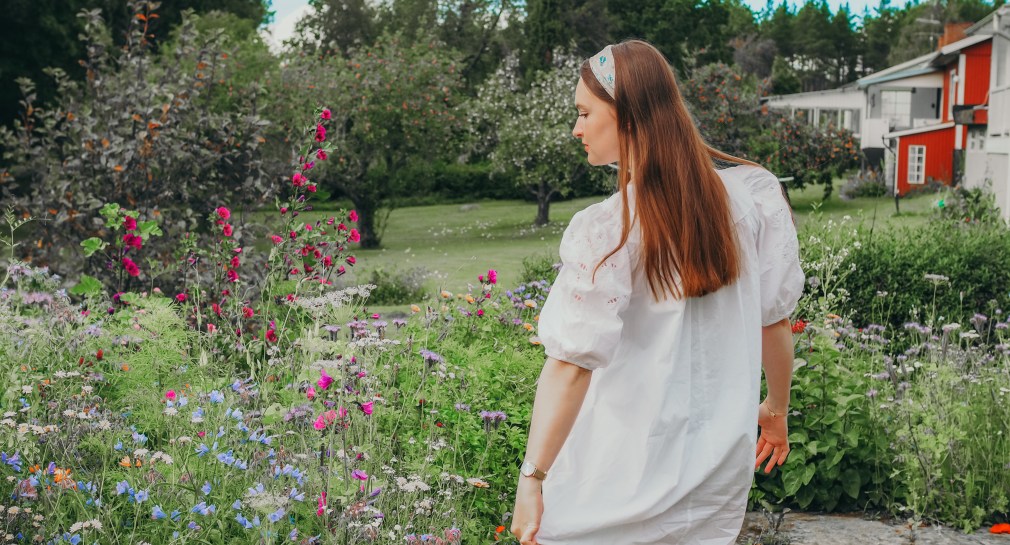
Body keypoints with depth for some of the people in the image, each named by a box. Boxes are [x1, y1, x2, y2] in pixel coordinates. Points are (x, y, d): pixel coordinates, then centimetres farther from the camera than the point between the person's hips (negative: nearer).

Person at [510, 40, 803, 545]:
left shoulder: (606, 231, -19)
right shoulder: (751, 194, -4)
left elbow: (572, 364, -21)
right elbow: (776, 317, 4)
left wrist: (532, 478, -15)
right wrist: (776, 409, 19)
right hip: (721, 465, 5)